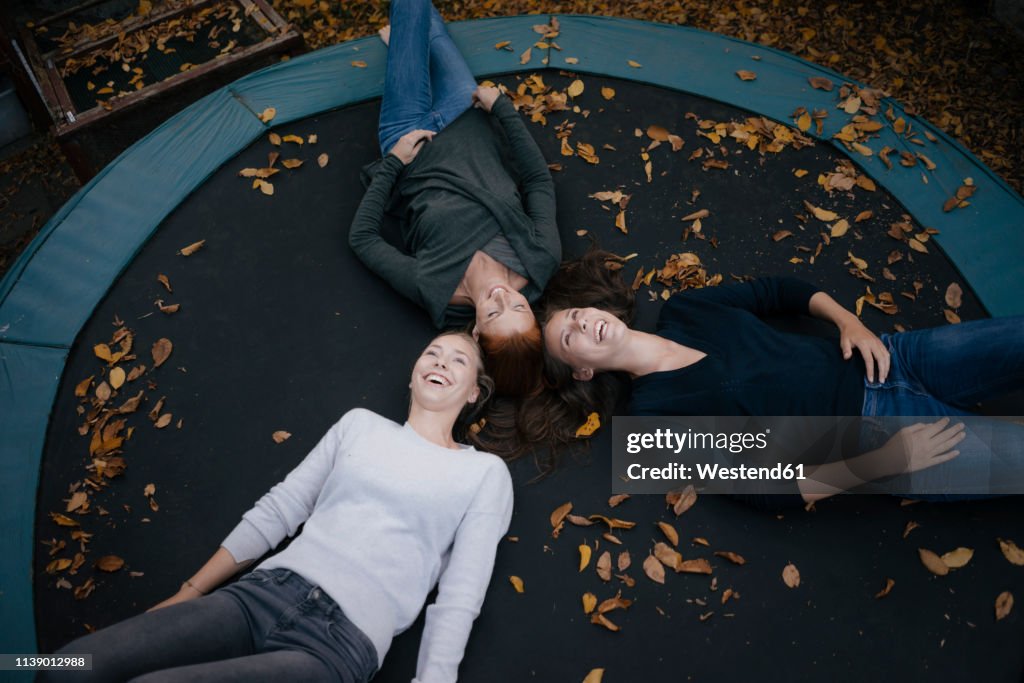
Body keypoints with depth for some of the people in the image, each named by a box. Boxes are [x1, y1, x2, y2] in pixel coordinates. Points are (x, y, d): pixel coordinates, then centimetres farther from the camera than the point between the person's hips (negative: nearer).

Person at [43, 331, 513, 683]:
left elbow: (458, 599, 0)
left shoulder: (486, 474, 7)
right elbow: (276, 511, 15)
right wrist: (188, 594, 11)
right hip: (263, 594, 4)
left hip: (341, 644, -4)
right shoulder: (360, 424, 17)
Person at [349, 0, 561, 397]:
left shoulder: (428, 288, -39)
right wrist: (501, 106, -17)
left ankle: (400, 37, 46)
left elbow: (362, 238, -24)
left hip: (407, 138, -2)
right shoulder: (543, 261, -33)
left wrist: (393, 163, -22)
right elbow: (539, 181, -18)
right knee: (432, 35, 20)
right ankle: (403, 36, 57)